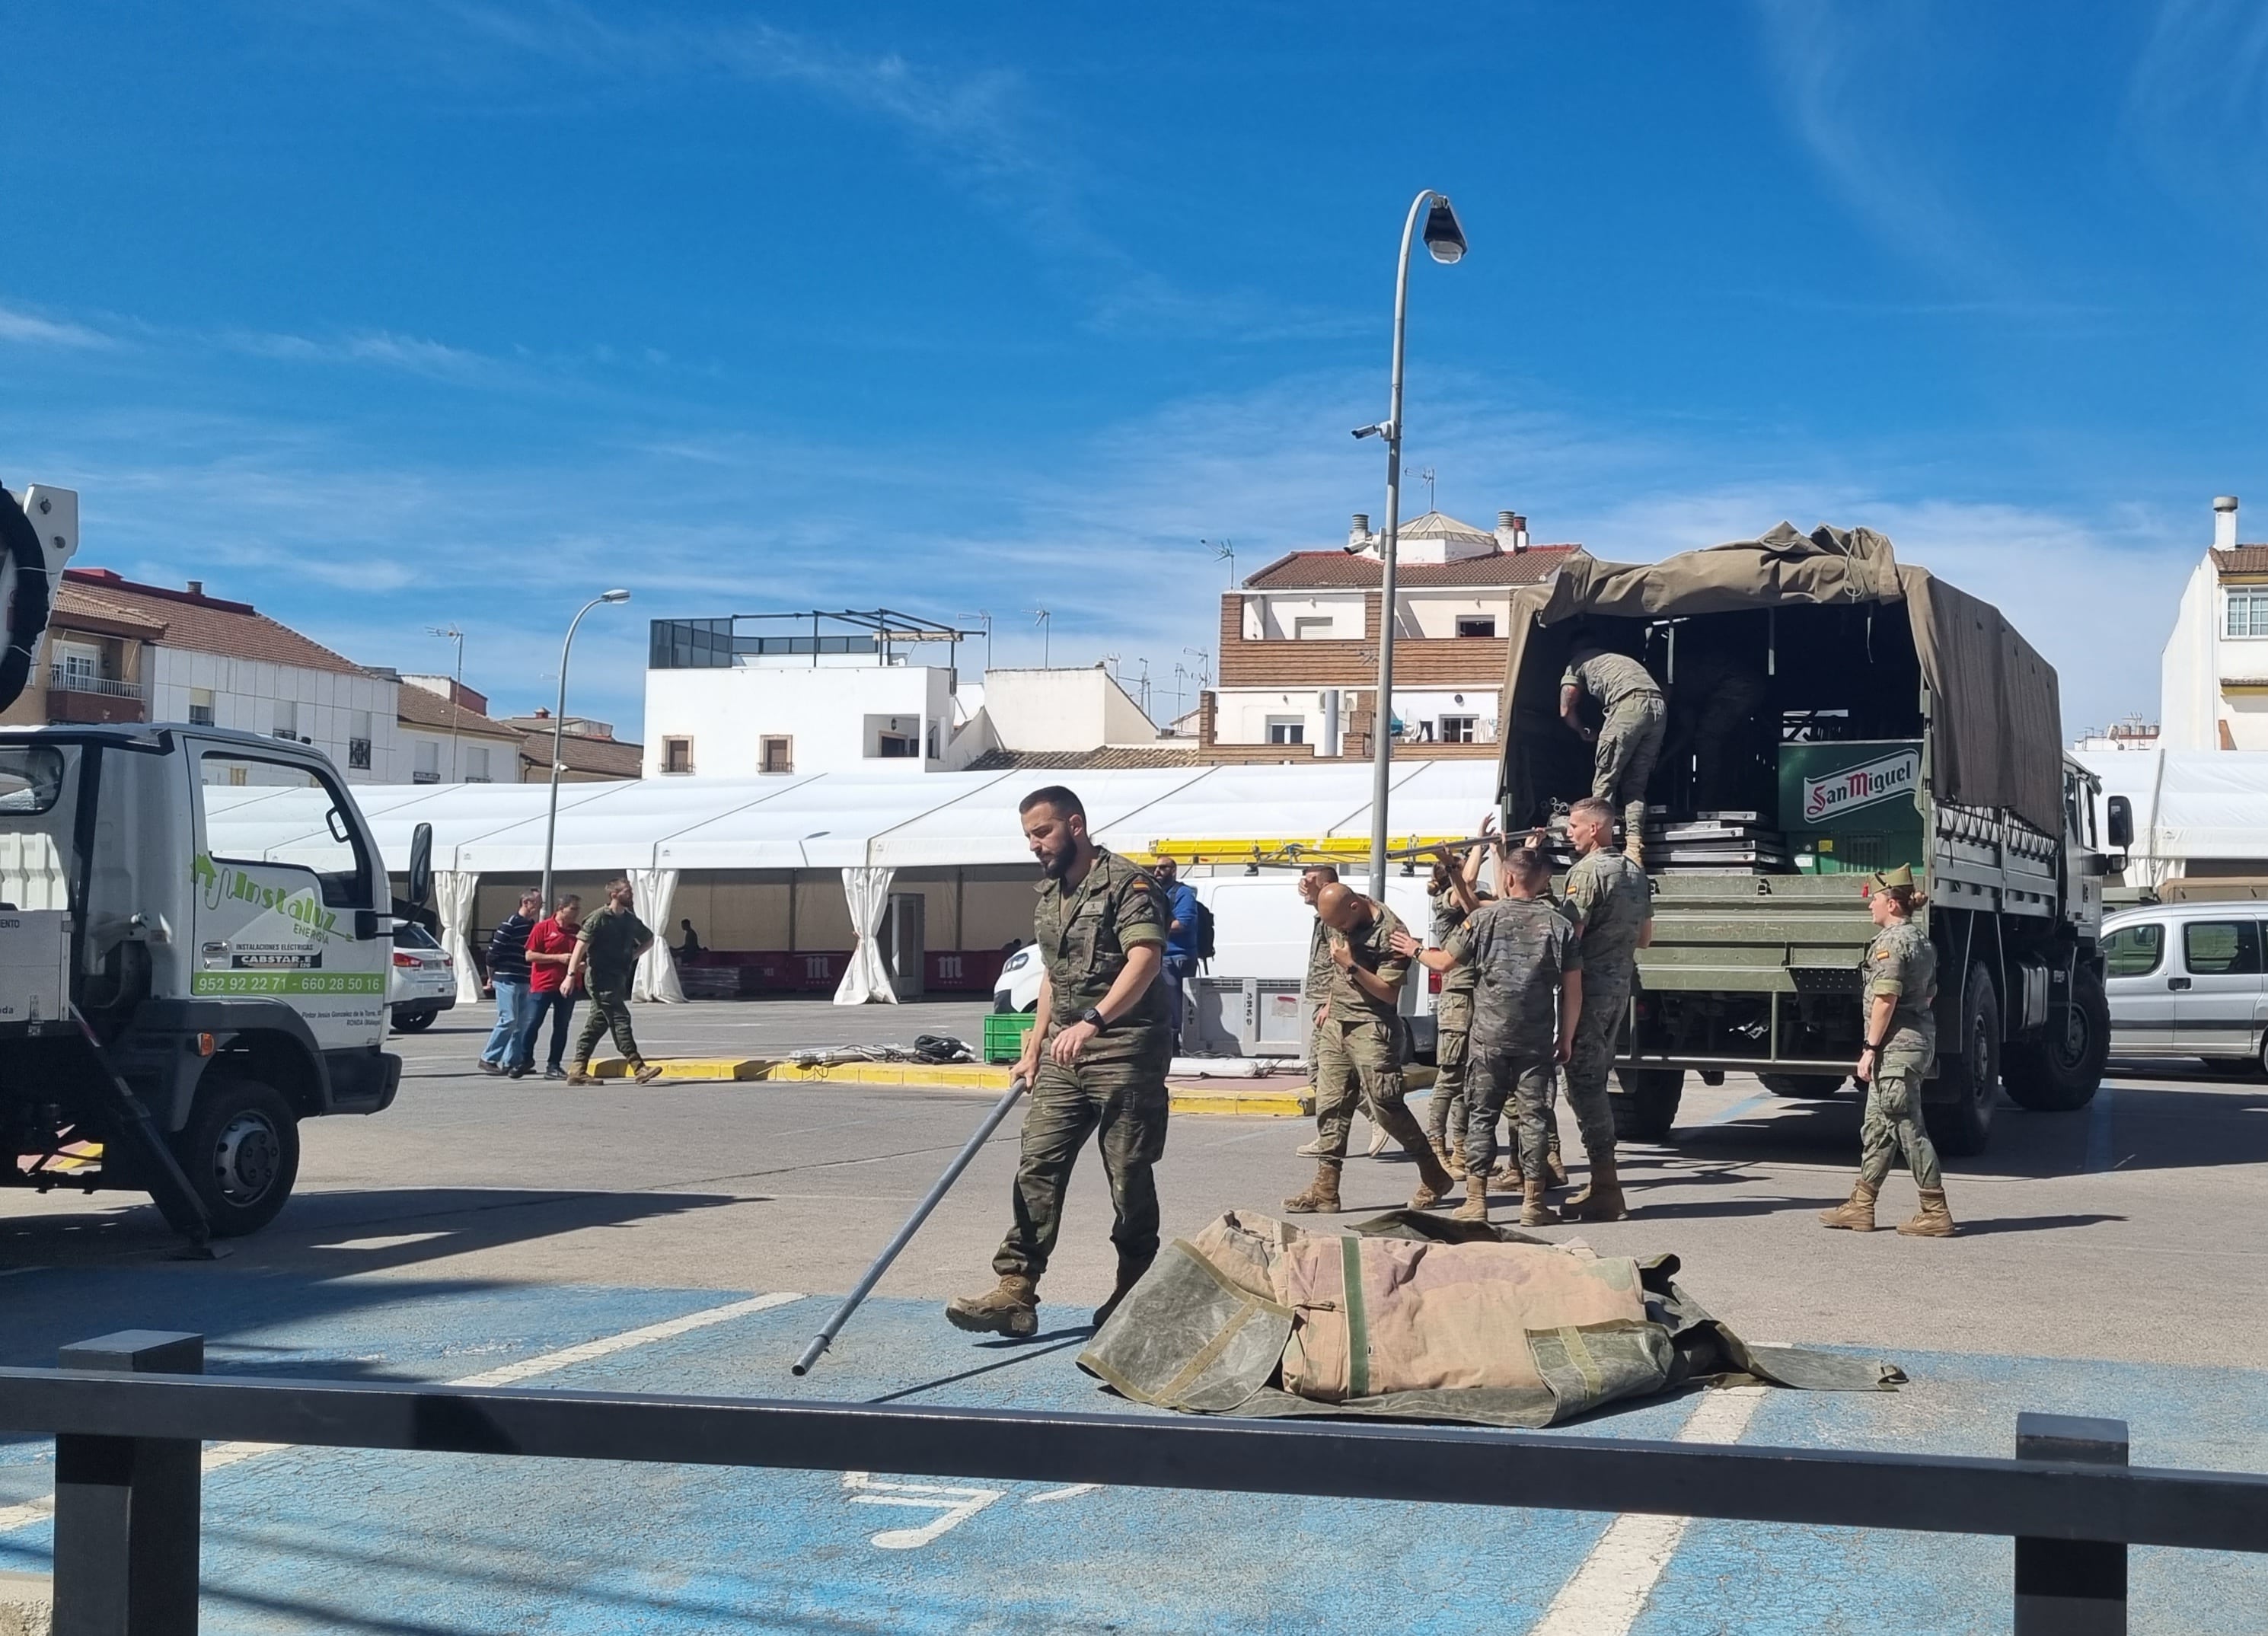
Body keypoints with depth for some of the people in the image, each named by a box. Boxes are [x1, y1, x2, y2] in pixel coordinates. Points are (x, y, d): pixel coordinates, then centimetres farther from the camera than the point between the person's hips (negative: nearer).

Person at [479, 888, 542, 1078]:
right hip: (507, 980, -8)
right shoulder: (511, 924, -13)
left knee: (522, 1023, 6)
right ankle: (488, 1059, -1)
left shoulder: (532, 925, 12)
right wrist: (492, 977, -3)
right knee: (509, 1020, -10)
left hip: (524, 982, 8)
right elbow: (493, 951, -11)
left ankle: (511, 1062, 12)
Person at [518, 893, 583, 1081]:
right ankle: (525, 1060, 17)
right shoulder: (543, 928, -4)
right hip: (542, 985, -4)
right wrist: (558, 958, -14)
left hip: (566, 986, 4)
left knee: (561, 1027, 4)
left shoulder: (578, 931, 9)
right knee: (533, 1024, -1)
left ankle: (554, 1066, 11)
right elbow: (530, 955, -8)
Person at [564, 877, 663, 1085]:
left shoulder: (630, 919, 11)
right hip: (601, 977, -8)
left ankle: (577, 1071, 14)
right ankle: (639, 1069, -14)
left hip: (618, 977, 8)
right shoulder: (600, 918, -10)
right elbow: (581, 945, -16)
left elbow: (648, 939, 27)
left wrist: (632, 957, 11)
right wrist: (571, 975, -24)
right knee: (620, 1019, -11)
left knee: (597, 1023, 9)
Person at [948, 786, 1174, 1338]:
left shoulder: (1126, 883, -12)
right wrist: (1034, 1047, 19)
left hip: (1123, 1051, -8)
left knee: (1129, 1176, 1)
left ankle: (1133, 1293, 15)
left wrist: (1092, 1020, -37)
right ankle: (1015, 1291, -4)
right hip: (1063, 1053, 8)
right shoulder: (1049, 894, 15)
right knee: (1038, 1166, -1)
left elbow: (1145, 959, -26)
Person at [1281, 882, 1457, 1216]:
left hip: (1371, 1029, -7)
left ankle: (1434, 1178, 8)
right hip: (1336, 1025, 7)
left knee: (1386, 1106, -8)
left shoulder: (1390, 932, -17)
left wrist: (1352, 966, -24)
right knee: (1329, 1105, 3)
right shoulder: (1341, 920, 7)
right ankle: (1325, 1190, 4)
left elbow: (1389, 992, -16)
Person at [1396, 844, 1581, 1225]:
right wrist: (1566, 1037, 11)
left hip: (1490, 1036, -1)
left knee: (1481, 1115, 7)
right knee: (1532, 1116, 5)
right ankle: (1533, 1202, 7)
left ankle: (1476, 1199, 7)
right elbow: (1573, 989, 1)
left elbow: (1444, 962, 6)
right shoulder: (1559, 925, 0)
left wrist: (1416, 950, 27)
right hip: (1538, 1039, 1)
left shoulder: (1484, 918, -3)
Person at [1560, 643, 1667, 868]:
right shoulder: (1618, 658, 38)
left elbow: (1566, 711, 19)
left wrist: (1585, 733, 38)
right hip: (1659, 708, 6)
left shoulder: (1578, 663, 22)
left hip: (1630, 706, -6)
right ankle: (1635, 848, -4)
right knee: (1635, 785, 10)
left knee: (1604, 782, 2)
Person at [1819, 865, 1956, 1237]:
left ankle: (1936, 1213, -2)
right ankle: (1861, 1207, 18)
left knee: (1908, 1127, -5)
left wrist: (1871, 1048, -16)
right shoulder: (1922, 940, 16)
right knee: (1876, 1125, 14)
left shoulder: (1890, 941, -14)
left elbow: (1885, 999, -20)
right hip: (1921, 1039, 10)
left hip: (1896, 1044, -10)